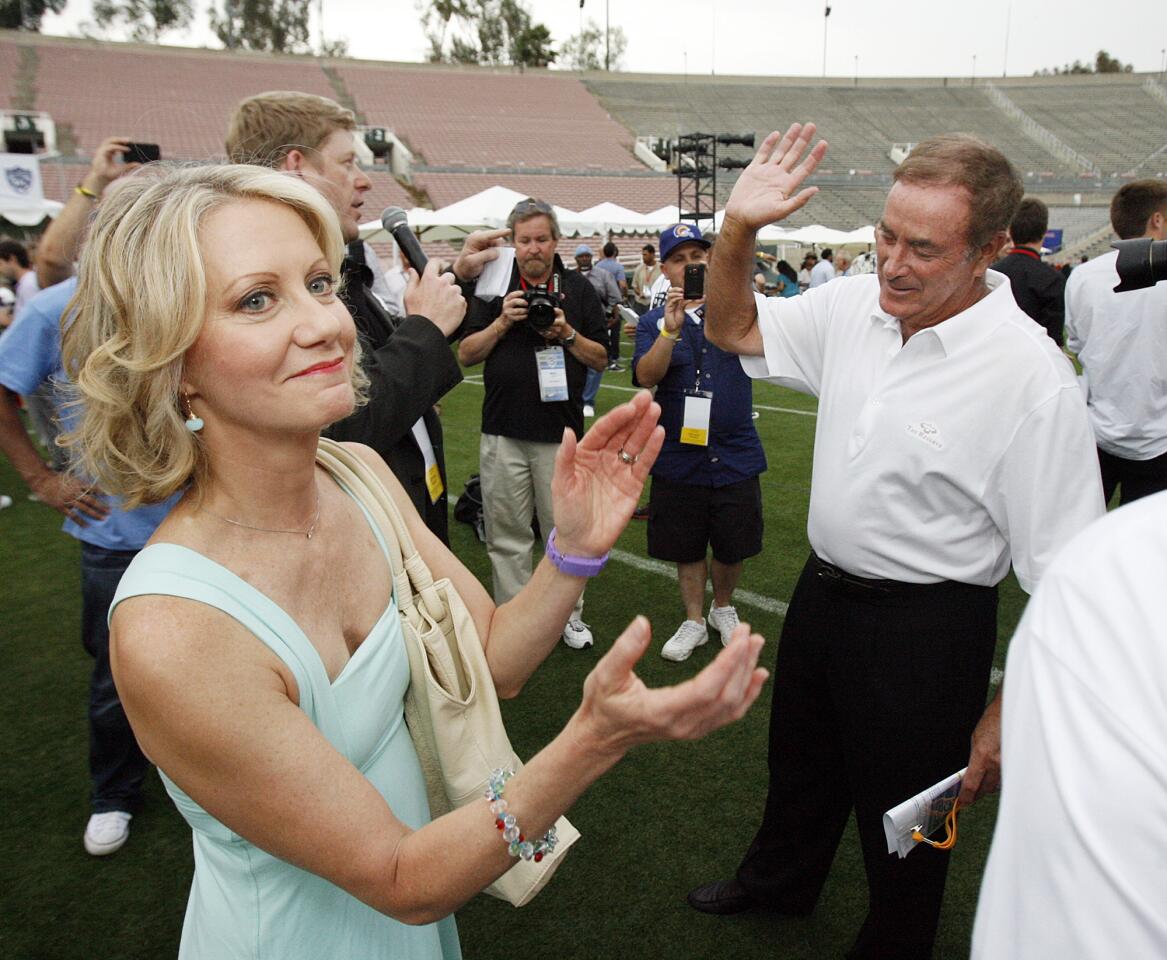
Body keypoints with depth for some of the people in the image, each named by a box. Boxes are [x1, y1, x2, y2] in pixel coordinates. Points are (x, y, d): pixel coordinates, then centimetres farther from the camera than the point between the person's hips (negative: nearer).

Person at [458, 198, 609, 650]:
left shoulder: (578, 288, 6)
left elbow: (600, 359, 5)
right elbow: (465, 355, 2)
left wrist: (567, 334, -12)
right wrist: (502, 322, -12)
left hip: (562, 430, 0)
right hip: (503, 432, 0)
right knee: (506, 533, 7)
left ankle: (569, 613, 23)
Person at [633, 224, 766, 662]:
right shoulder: (654, 322, 0)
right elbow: (646, 376, -16)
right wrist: (671, 330, -31)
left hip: (735, 454, 0)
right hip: (679, 457, 0)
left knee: (734, 546, 13)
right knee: (686, 547, 13)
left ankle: (723, 607, 40)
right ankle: (694, 619, 33)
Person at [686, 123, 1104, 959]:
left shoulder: (1031, 376, -24)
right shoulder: (853, 305, -7)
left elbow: (1065, 573, -21)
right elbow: (733, 328, 5)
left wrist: (1011, 712, -17)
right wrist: (738, 230, -13)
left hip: (928, 628, -6)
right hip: (824, 592, 6)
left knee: (901, 814, 17)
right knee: (800, 758, 29)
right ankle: (779, 881, 59)